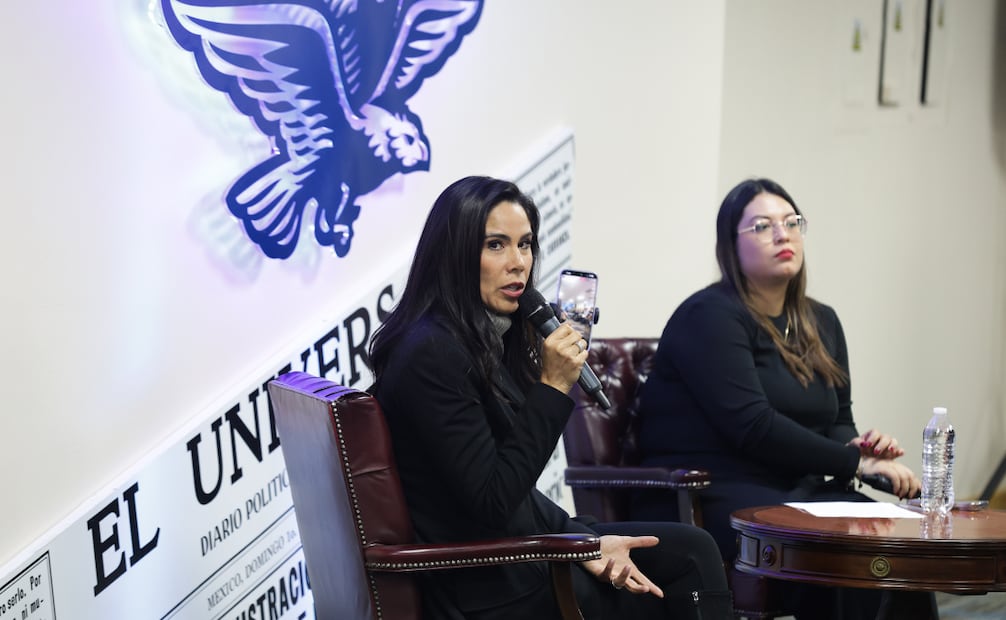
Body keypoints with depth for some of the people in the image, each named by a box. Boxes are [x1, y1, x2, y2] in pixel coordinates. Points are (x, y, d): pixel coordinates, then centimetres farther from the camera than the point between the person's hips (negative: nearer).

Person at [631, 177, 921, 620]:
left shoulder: (822, 323, 18)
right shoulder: (709, 316, -8)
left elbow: (838, 421, 21)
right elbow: (752, 426, -18)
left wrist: (857, 446, -4)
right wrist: (853, 462, -17)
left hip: (799, 491, 7)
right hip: (712, 496, -7)